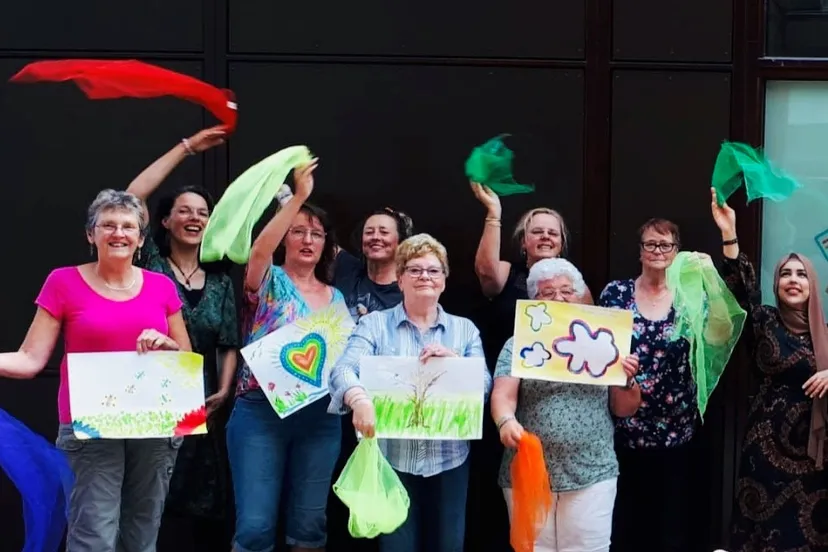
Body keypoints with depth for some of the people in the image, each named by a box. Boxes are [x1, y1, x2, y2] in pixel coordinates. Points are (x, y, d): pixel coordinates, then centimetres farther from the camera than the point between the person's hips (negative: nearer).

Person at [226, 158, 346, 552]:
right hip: (261, 411, -4)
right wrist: (298, 197, -28)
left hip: (320, 416, 4)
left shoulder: (336, 298, 14)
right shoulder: (270, 282, 1)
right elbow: (259, 251, -22)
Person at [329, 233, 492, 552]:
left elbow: (484, 385, 0)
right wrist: (360, 400, -35)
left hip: (449, 459, 2)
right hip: (392, 458, -2)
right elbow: (344, 369, -14)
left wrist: (454, 360, -18)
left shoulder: (465, 329, 9)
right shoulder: (375, 324, 2)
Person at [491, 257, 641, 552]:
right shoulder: (519, 345, 5)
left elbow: (625, 409, 10)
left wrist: (626, 380, -9)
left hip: (592, 475, 1)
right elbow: (503, 395, -8)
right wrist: (507, 421, -29)